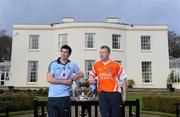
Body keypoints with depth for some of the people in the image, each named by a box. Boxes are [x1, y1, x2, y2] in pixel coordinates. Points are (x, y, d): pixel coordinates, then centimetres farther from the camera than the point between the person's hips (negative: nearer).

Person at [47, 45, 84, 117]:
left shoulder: (72, 65, 7)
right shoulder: (53, 64, 0)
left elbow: (81, 74, 18)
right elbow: (49, 79, -10)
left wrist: (75, 76, -5)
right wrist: (65, 81, -9)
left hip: (64, 97, 1)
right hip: (52, 97, -1)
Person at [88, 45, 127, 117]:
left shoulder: (116, 65, -1)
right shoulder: (96, 65, 7)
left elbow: (123, 79, 3)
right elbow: (91, 74, 23)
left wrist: (124, 94, 1)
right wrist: (91, 78, -2)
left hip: (114, 93, -2)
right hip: (102, 93, 2)